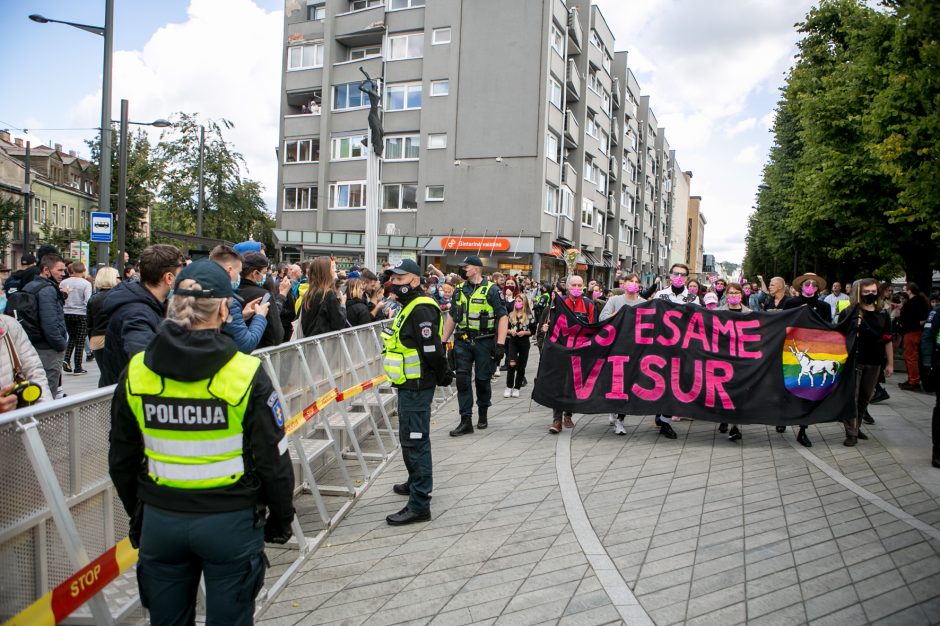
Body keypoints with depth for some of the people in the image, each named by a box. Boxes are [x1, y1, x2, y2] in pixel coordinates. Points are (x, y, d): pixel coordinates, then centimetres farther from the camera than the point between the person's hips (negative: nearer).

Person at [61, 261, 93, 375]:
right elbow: (88, 300, -15)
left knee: (72, 337, 22)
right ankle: (78, 368, 6)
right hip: (81, 314, -4)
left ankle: (66, 360, 4)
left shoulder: (63, 282, 3)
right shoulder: (86, 283, -8)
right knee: (80, 340, 4)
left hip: (67, 313, 4)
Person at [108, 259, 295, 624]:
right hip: (230, 522, -3)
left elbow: (121, 461, 7)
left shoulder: (135, 372, -4)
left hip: (160, 522, 4)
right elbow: (274, 461, -10)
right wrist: (280, 520, 5)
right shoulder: (246, 374, -15)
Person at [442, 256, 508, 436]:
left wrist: (500, 344, -16)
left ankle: (483, 414, 29)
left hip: (484, 341, -4)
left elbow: (503, 317, -9)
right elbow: (452, 317, 18)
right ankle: (466, 421, 2)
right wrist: (443, 341, 14)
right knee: (462, 380, -2)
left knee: (482, 379, 7)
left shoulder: (491, 290, -6)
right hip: (462, 341, 4)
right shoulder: (459, 290, 10)